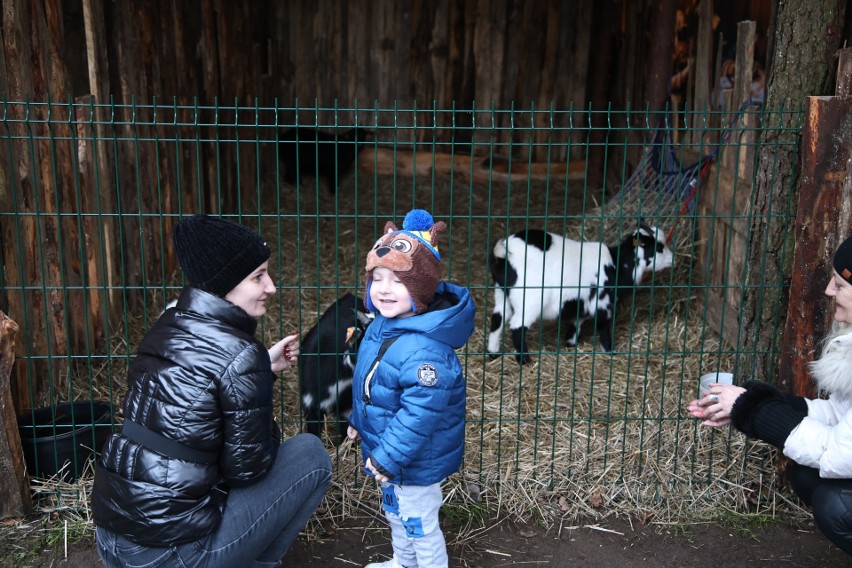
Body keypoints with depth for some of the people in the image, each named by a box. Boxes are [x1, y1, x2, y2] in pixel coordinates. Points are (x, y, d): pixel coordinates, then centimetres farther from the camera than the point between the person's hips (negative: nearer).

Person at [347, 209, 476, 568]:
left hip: (415, 461, -10)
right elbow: (365, 384, 12)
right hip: (388, 450, 10)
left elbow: (418, 415, -32)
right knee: (395, 513, 30)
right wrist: (357, 421, 21)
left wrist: (388, 457, -25)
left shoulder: (424, 351, -35)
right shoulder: (380, 328, -3)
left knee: (420, 525, 10)